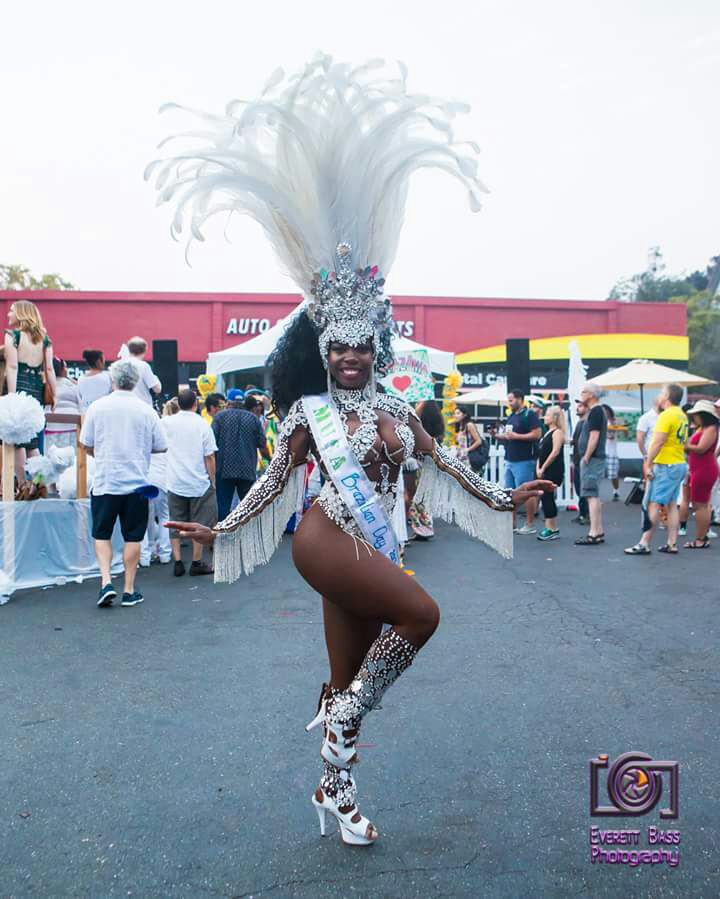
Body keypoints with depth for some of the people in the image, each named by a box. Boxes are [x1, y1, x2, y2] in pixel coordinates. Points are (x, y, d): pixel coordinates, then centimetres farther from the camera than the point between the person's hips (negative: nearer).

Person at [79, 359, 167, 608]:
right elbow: (161, 447, 2)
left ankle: (106, 581, -1)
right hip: (137, 483, 0)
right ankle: (129, 591, 13)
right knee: (132, 537, 8)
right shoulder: (146, 411, -4)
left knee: (102, 535, 13)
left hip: (104, 482, 0)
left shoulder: (97, 406, -3)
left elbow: (86, 445, 3)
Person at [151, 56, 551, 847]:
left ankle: (334, 792, 27)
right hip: (326, 542, -5)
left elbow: (444, 466, 14)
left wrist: (505, 499, 13)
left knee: (348, 681, 11)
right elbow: (275, 481, 4)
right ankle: (344, 713, -2)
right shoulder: (308, 411, -1)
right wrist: (219, 528, 2)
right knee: (421, 613, -22)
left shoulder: (396, 411, 9)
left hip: (370, 550, 5)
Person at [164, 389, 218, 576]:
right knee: (200, 524, 8)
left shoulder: (167, 422, -1)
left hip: (175, 483, 3)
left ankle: (178, 562, 9)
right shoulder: (202, 424, -7)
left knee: (175, 524, 11)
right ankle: (197, 563, 11)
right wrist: (212, 480, 2)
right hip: (199, 483, -2)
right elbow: (209, 457, -8)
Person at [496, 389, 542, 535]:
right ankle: (511, 524, 16)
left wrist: (516, 436, -18)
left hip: (524, 461, -8)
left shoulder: (529, 414, -8)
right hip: (509, 461, 8)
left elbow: (537, 434, -17)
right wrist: (499, 435, 4)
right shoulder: (511, 416, 17)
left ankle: (530, 525, 4)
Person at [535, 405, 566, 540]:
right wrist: (538, 468, 8)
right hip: (546, 471, 9)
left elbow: (555, 452, -17)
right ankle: (551, 528, 15)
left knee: (546, 497, -10)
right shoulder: (547, 433, 18)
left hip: (554, 470, -9)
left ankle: (552, 529, -5)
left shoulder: (557, 432, -9)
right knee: (547, 498, 9)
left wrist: (543, 468, -14)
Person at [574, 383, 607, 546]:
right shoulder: (596, 411, 18)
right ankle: (599, 532, 18)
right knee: (595, 496, 13)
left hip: (592, 459, -11)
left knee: (592, 496, -10)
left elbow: (594, 436, -21)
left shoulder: (595, 412, -14)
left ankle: (594, 534, -10)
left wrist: (586, 457, -19)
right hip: (594, 459, 11)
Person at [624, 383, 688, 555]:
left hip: (666, 466, -9)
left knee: (653, 504, -9)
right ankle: (672, 544, 13)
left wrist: (648, 464, -18)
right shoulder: (682, 415, 14)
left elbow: (658, 442, -21)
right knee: (671, 504, 11)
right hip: (680, 464, 9)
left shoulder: (667, 415, -15)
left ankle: (644, 544, -9)